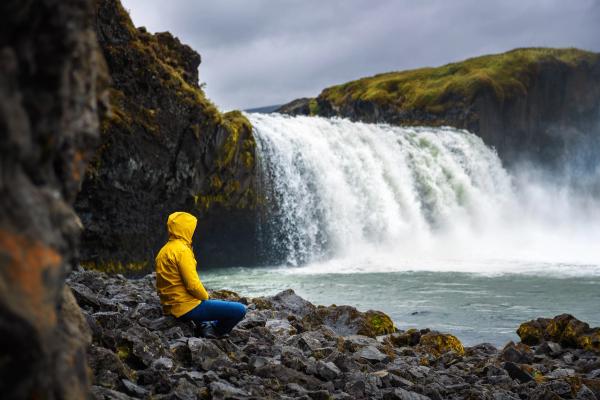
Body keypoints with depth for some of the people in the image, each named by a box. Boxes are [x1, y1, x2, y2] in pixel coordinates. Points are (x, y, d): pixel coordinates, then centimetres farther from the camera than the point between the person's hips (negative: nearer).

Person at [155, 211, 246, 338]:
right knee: (240, 310, -11)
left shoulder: (164, 251, 13)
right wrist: (205, 296, -2)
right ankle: (215, 333, 7)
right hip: (187, 307, -10)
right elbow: (192, 284, -22)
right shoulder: (182, 250, -16)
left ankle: (203, 326, 17)